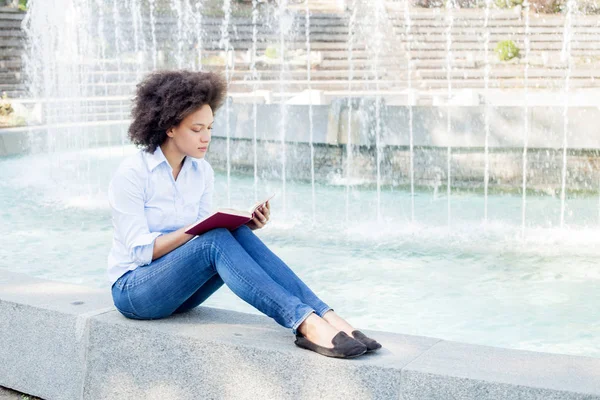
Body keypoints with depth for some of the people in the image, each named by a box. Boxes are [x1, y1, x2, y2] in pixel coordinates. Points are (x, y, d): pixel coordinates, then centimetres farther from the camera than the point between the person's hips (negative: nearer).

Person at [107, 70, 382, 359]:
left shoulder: (202, 172, 4)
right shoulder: (132, 173, -14)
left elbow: (200, 237, 4)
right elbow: (141, 250, -18)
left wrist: (243, 226, -13)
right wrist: (194, 229, -30)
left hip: (179, 289, 5)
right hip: (133, 288, -5)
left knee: (239, 236, -26)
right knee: (215, 241, -33)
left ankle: (326, 317, -37)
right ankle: (306, 324, -46)